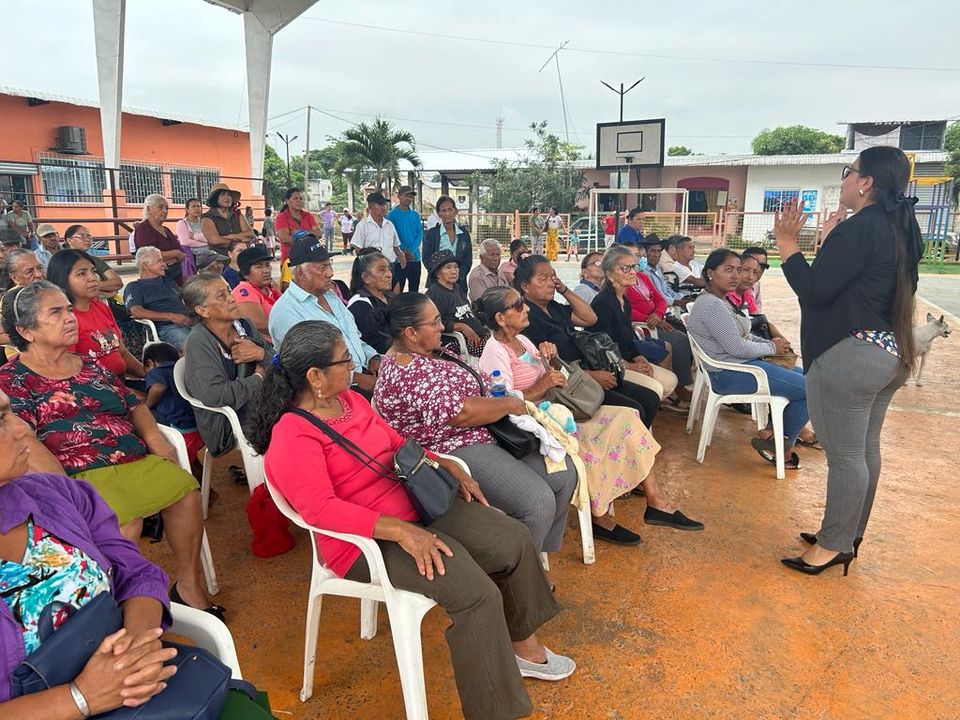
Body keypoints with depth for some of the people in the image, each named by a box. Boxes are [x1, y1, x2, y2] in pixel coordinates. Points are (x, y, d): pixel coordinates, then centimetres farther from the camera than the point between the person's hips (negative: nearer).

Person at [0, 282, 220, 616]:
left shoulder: (90, 366, 21)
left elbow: (132, 404, 22)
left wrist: (152, 434, 0)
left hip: (135, 460, 6)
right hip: (80, 474, -5)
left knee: (185, 488, -18)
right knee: (124, 523, -31)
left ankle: (188, 584, -5)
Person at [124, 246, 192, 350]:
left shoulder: (168, 281, 32)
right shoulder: (134, 287, 12)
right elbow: (137, 312, -5)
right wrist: (170, 316, -12)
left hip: (187, 322, 6)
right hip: (166, 327, -6)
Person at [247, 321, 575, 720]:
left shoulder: (349, 399, 7)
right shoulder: (293, 437, -20)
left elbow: (397, 442, 17)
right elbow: (321, 509, -29)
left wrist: (448, 466, 5)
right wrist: (399, 530, -34)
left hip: (416, 508, 9)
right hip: (368, 542, -9)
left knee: (514, 540, 4)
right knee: (477, 595, -24)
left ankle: (524, 646, 24)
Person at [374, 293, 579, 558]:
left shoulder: (429, 352, 13)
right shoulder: (406, 371, -19)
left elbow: (470, 388, 22)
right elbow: (460, 413, -24)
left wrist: (504, 397, 3)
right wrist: (509, 404, -11)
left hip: (489, 436, 11)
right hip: (455, 454, -11)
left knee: (564, 471, 3)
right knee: (538, 502, -23)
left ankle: (541, 554, 18)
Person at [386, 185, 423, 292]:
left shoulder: (415, 215, 10)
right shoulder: (392, 215, -2)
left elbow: (420, 234, 4)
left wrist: (412, 251, -12)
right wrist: (404, 252, -16)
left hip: (415, 257, 4)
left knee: (414, 289, 10)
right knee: (398, 289, -2)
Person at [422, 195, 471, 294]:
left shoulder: (464, 233, 9)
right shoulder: (431, 234, 2)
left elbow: (468, 260, 7)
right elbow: (427, 259, -2)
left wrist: (458, 275, -9)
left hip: (459, 284, 2)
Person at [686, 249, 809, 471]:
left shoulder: (719, 301, 14)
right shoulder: (712, 306, -20)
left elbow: (742, 335, 20)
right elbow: (738, 348, -22)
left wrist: (771, 343, 4)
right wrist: (772, 348, -6)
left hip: (740, 365, 11)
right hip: (730, 375, -11)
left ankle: (772, 433, 14)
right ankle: (782, 446, 8)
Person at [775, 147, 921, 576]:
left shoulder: (858, 228, -17)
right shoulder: (898, 229, 12)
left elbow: (814, 290, -18)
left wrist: (787, 244, -8)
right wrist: (833, 242, 17)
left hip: (848, 356, -10)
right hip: (888, 353, 10)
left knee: (844, 454, 0)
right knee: (865, 449, 16)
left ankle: (834, 545, 12)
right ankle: (849, 534, 30)